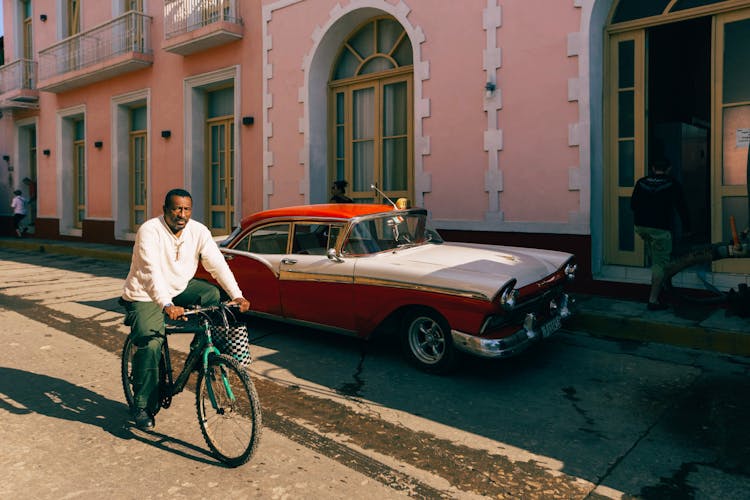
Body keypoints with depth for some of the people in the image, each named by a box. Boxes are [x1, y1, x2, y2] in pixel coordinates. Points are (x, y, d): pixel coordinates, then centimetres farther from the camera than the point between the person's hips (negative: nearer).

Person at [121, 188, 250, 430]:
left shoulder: (198, 231, -9)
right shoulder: (149, 231, -23)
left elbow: (217, 263, -16)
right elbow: (152, 272, -35)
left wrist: (236, 295, -28)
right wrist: (167, 306, -49)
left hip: (180, 289, 5)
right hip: (146, 297, -5)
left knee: (212, 294, -18)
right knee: (150, 346, -19)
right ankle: (143, 407, -1)